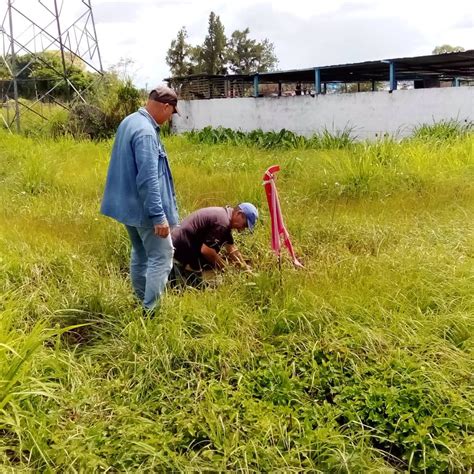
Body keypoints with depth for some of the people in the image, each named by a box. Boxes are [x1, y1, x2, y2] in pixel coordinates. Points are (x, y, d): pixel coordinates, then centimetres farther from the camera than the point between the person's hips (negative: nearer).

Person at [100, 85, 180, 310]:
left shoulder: (129, 121, 10)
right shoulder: (145, 132, -22)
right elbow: (148, 180, -26)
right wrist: (159, 216, -25)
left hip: (128, 205, 10)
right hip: (144, 209, -10)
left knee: (140, 254, 18)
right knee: (161, 257, -2)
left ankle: (142, 303, 29)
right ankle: (151, 311, 1)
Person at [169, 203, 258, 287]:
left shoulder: (224, 215, 11)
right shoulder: (222, 223, -22)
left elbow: (231, 248, 19)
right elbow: (206, 250, -25)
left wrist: (246, 268, 18)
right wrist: (225, 267, -11)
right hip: (181, 251, -10)